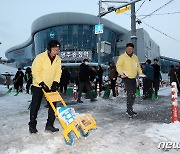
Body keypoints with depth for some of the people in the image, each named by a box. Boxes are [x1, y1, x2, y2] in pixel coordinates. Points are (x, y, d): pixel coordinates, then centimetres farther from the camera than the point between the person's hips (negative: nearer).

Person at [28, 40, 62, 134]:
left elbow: (58, 72, 1)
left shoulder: (58, 59, -3)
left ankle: (49, 125, 16)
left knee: (53, 106, 3)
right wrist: (42, 84, -22)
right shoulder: (40, 57, -16)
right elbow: (35, 72, -17)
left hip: (51, 86, 4)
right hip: (38, 86, -4)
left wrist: (55, 83, -12)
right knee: (35, 106, 5)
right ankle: (32, 125, 22)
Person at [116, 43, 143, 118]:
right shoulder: (122, 57, -3)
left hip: (133, 78, 7)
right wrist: (122, 73, -26)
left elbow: (138, 66, 25)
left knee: (133, 95, 11)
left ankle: (129, 110, 24)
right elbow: (118, 65, -10)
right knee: (130, 94, -16)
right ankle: (129, 110, -5)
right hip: (126, 78, -7)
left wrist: (140, 73, 10)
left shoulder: (135, 57, 16)